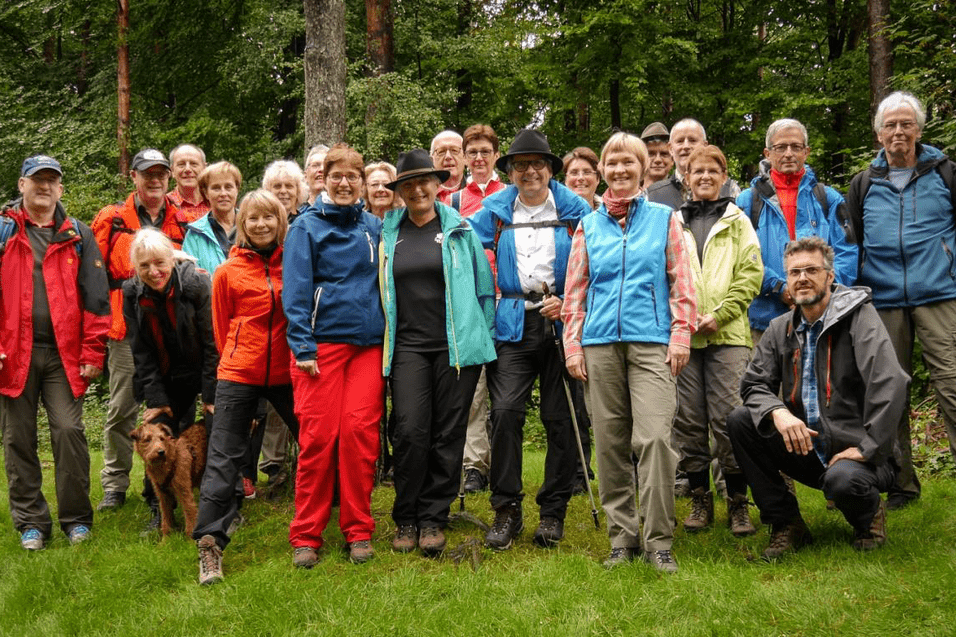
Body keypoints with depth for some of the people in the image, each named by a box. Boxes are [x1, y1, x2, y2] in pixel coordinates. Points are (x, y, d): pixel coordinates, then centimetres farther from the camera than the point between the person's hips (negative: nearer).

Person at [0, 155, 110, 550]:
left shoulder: (78, 236, 9)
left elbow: (96, 298, 5)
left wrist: (92, 352, -1)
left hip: (63, 354, 0)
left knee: (69, 431, -5)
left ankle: (76, 519, 8)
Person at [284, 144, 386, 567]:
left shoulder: (374, 227, 14)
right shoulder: (307, 227, 3)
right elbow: (296, 290, -2)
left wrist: (389, 338, 10)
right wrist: (302, 346, -11)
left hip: (368, 343, 3)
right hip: (322, 341, -3)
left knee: (360, 431, -4)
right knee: (318, 436, -5)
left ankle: (358, 531, 8)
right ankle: (306, 536, 5)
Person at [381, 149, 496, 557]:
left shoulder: (459, 230, 6)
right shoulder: (388, 235, 11)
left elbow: (484, 287, 9)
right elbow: (382, 291, 19)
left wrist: (486, 340, 5)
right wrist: (384, 339, 15)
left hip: (456, 346, -1)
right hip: (408, 346, 1)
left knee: (448, 435, 1)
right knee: (410, 432, -8)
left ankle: (433, 519, 12)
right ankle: (405, 520, 7)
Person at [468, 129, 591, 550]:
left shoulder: (575, 210, 6)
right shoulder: (495, 211, 11)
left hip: (562, 323, -1)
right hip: (513, 325, 1)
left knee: (560, 418, 2)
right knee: (505, 412, -11)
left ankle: (553, 512, 14)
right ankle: (506, 511, 0)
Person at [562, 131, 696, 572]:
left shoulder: (664, 219, 10)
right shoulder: (589, 226, 14)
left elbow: (681, 282, 7)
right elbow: (574, 290, 15)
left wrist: (680, 336, -1)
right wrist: (572, 344, 7)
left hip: (652, 343, -2)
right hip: (600, 345, 3)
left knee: (654, 438, -13)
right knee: (610, 443, 4)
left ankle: (659, 540, -5)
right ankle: (623, 536, 14)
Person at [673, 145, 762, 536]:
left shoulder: (737, 222, 13)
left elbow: (751, 274, 4)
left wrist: (719, 314, -8)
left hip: (728, 333, -1)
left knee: (730, 417, -8)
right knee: (689, 419, 2)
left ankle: (738, 502, 2)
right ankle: (700, 499, 13)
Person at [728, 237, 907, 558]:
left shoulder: (859, 315, -9)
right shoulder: (780, 329, 8)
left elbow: (890, 385, -20)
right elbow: (753, 385, 4)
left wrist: (868, 448, -22)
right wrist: (777, 412, -20)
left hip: (857, 451, -5)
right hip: (805, 447, 5)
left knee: (843, 479, -38)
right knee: (739, 420, -12)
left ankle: (869, 515, 4)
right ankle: (786, 525, -1)